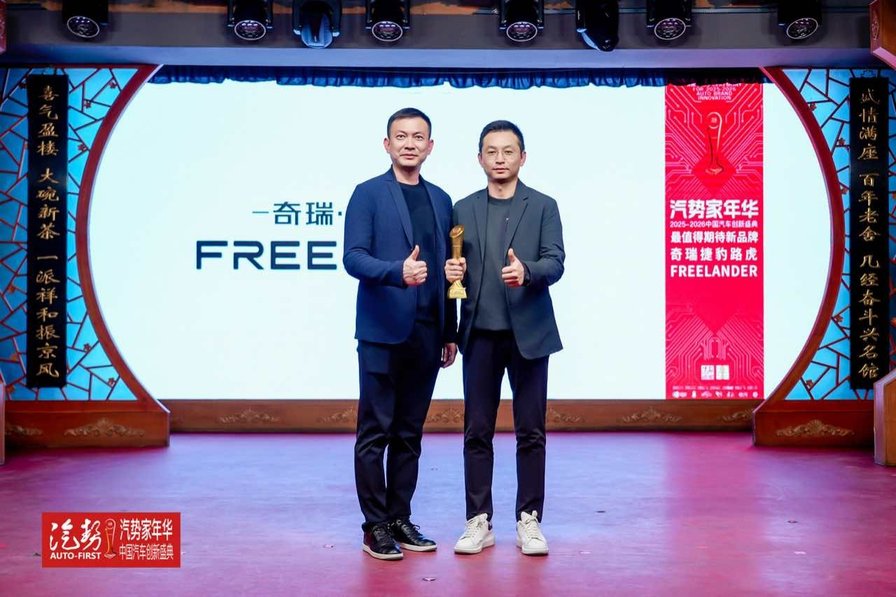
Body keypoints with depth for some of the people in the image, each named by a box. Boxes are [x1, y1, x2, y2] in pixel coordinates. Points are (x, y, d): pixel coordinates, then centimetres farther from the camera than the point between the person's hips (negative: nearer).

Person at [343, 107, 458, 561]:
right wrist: (398, 271, -28)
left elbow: (444, 270, 16)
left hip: (427, 335, 5)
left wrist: (450, 332, 13)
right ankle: (375, 527, 11)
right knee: (375, 433, 1)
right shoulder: (368, 194, -1)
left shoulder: (441, 200, 15)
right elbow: (353, 257, -10)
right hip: (383, 333, -5)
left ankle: (400, 520, 21)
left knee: (409, 434, 11)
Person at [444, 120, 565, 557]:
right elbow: (458, 270, 11)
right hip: (480, 334, 2)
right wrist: (452, 272, -12)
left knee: (530, 432, 4)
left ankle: (529, 520, 15)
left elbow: (555, 263, -8)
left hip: (528, 333, -2)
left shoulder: (543, 207, 3)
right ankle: (479, 521, 15)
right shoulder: (463, 210, 11)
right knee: (477, 431, 5)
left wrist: (526, 270, -28)